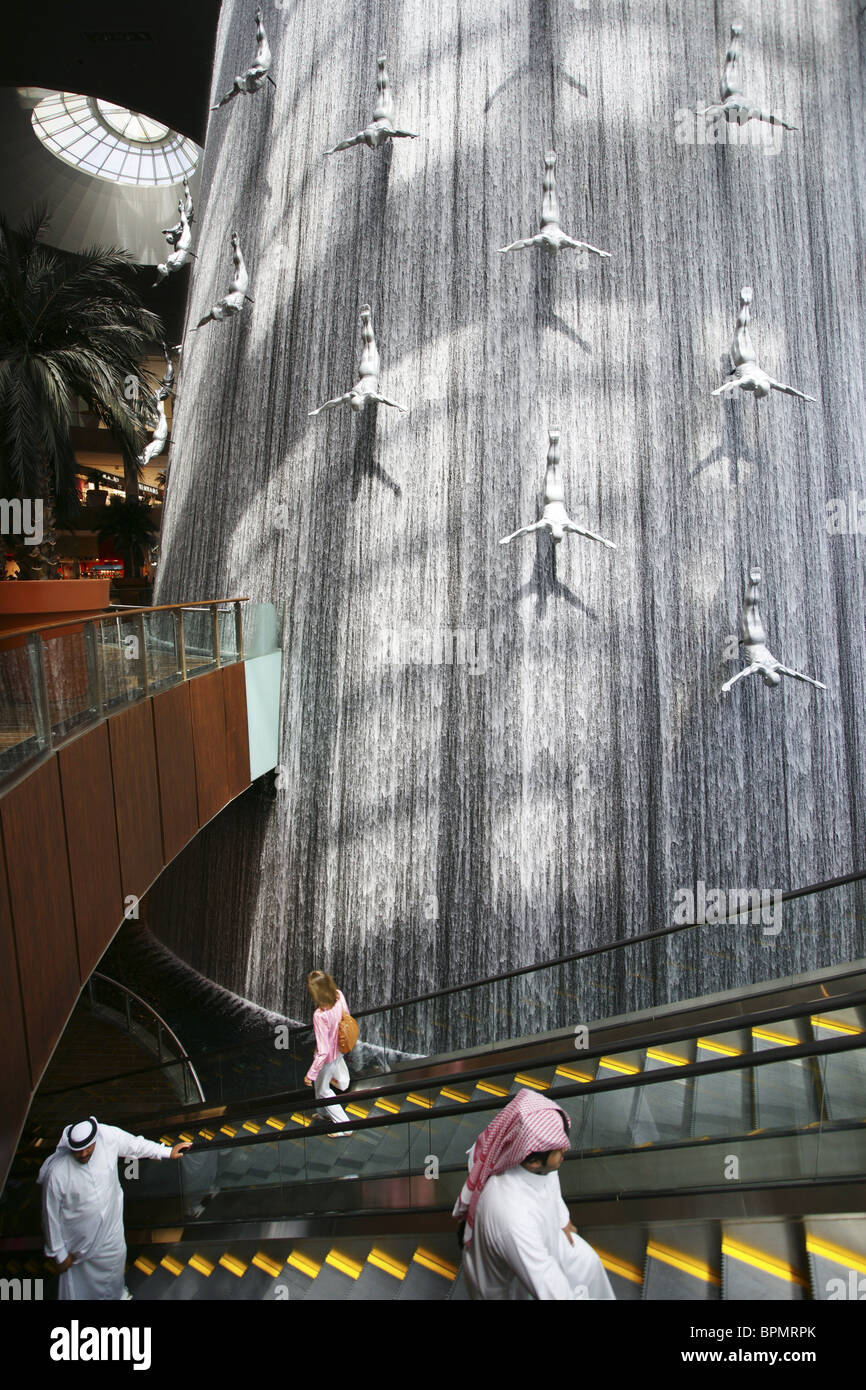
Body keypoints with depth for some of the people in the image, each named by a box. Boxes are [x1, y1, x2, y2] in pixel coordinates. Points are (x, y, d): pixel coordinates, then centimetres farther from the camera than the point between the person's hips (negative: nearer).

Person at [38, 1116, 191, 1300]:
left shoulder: (109, 1137, -25)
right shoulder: (56, 1173, -32)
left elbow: (136, 1145, -3)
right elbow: (51, 1215, -18)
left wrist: (167, 1152, 8)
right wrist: (59, 1254, -8)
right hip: (79, 1240, -4)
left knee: (115, 1262, 29)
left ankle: (117, 1293, 57)